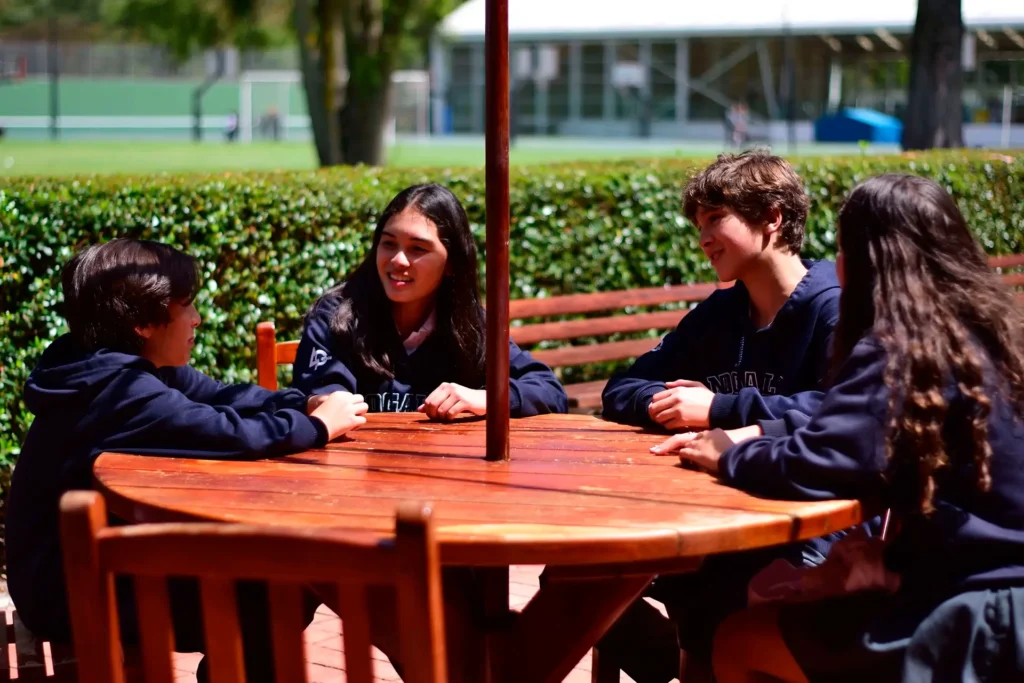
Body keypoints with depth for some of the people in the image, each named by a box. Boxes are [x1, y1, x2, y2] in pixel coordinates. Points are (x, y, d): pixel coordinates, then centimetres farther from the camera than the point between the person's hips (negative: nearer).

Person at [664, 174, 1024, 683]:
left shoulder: (901, 351, -18)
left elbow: (809, 469, -22)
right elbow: (845, 421, 17)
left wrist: (729, 457, -2)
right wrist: (751, 434, 8)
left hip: (981, 619, -9)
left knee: (738, 642, 4)